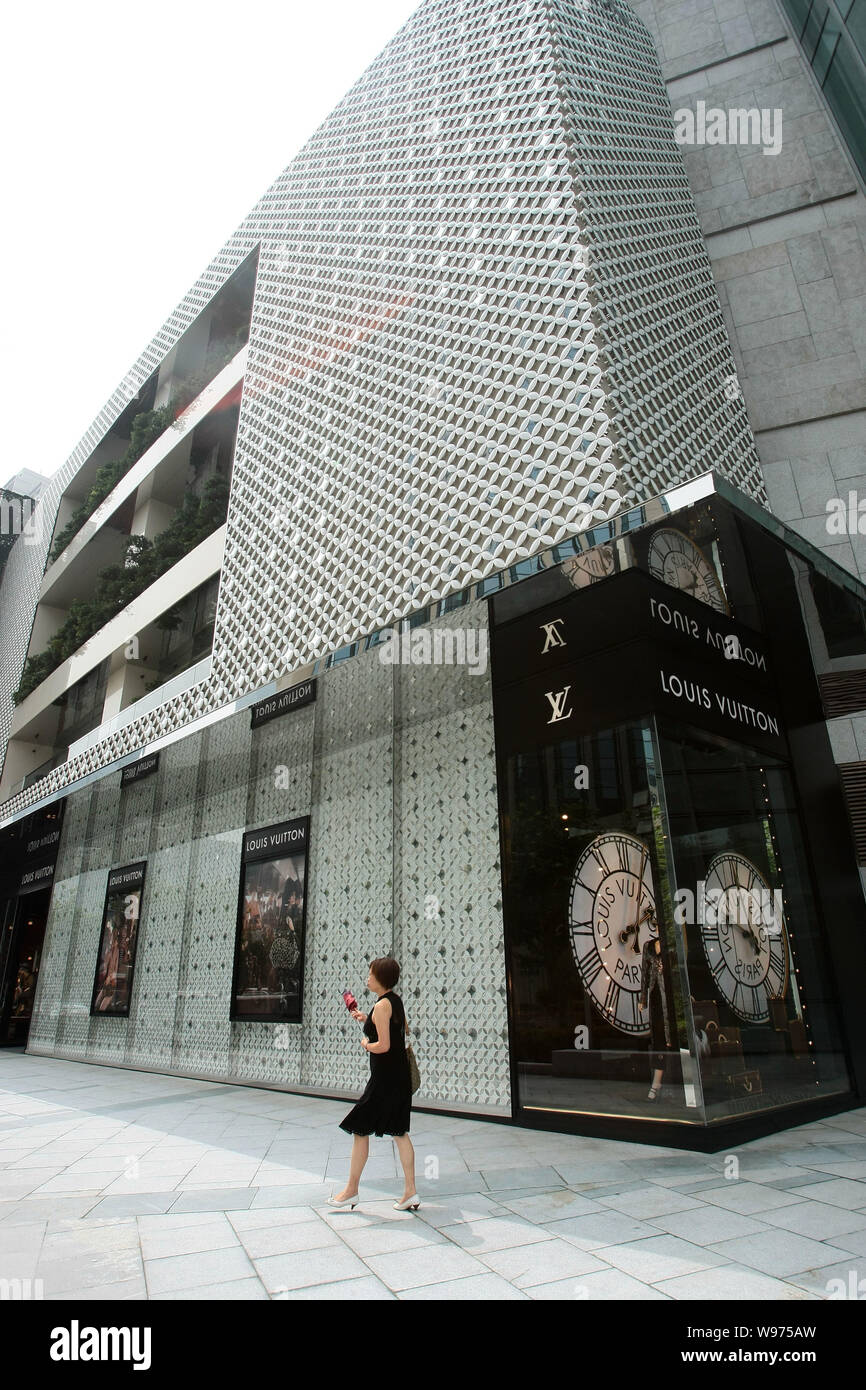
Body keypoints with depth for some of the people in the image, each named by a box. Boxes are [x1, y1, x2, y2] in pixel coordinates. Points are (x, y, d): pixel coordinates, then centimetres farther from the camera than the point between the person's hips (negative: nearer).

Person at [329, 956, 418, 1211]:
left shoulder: (382, 1005, -19)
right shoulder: (396, 1000, 8)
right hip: (400, 1075, 9)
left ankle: (351, 1190, 16)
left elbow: (383, 1045, -23)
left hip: (384, 1077, -9)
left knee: (360, 1129, 5)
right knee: (399, 1131, 12)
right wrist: (366, 1019, 20)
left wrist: (365, 1044, -3)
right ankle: (410, 1192, 14)